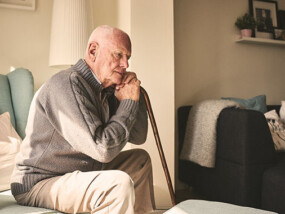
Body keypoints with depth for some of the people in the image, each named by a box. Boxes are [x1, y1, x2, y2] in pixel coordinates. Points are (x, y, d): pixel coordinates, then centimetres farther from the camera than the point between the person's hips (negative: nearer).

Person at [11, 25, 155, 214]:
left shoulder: (108, 89, 5)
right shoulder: (67, 84, -22)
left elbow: (139, 137, 8)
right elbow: (103, 149, -28)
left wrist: (135, 95, -6)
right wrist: (129, 103, -17)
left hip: (80, 173, 9)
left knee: (141, 159, 17)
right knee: (119, 183, -31)